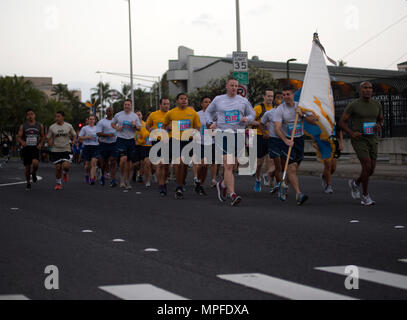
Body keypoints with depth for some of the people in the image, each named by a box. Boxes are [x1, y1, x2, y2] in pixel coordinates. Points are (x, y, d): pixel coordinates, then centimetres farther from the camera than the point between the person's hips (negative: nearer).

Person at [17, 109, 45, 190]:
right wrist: (22, 142, -22)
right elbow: (19, 137, 0)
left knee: (35, 163, -26)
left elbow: (43, 136, 15)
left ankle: (34, 173, 8)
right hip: (26, 148, 1)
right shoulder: (23, 126, 2)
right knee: (27, 168, 4)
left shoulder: (39, 126, 5)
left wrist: (41, 144, -3)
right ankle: (28, 184, 22)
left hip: (35, 148, -1)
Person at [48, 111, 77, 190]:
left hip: (66, 149, -1)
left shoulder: (69, 126, 0)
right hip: (56, 150, 1)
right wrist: (51, 144, -3)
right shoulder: (52, 127, 0)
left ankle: (65, 173, 20)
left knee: (66, 166, -16)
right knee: (58, 167, 0)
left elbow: (74, 135, 12)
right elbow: (49, 138, 9)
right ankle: (58, 183, 18)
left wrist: (73, 142, 0)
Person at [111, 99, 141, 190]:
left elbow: (139, 128, 9)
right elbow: (112, 124, 16)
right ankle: (122, 177, -1)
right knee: (123, 158, -19)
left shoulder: (135, 116, 6)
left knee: (129, 161, 4)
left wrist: (135, 126, -13)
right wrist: (116, 128, -4)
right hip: (121, 139, -2)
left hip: (131, 140, 2)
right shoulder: (118, 115, 4)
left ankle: (127, 180, 16)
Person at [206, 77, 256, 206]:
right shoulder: (218, 100, 8)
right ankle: (232, 194, -17)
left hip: (238, 135, 3)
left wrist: (247, 119, -4)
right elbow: (209, 112, 22)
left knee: (232, 166, 9)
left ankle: (223, 184, 37)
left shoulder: (243, 101, 10)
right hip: (223, 135, -3)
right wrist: (211, 123, 4)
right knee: (228, 165, -15)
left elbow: (252, 114, 18)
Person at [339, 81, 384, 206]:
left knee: (371, 170, 3)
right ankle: (365, 196, -2)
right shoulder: (353, 105, -8)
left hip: (372, 140, 5)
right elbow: (342, 122, -3)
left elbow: (381, 120, 19)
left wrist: (379, 126, -6)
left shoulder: (377, 104, 4)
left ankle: (355, 183, 34)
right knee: (367, 166, -18)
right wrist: (351, 133, -20)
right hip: (359, 140, -5)